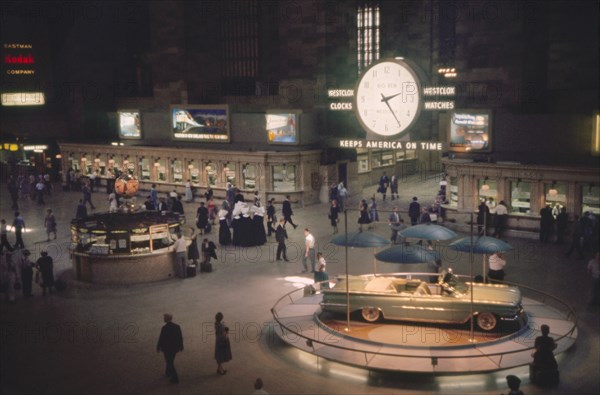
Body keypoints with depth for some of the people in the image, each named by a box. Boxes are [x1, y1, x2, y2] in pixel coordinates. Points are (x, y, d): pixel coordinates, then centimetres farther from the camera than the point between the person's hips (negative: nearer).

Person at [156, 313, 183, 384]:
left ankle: (175, 378, 2)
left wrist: (158, 348, -1)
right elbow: (180, 337, 2)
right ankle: (168, 373, 44)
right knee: (170, 361, 26)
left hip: (167, 348, -6)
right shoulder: (177, 326, -4)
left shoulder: (164, 328, -20)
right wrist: (181, 346, 13)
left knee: (170, 363, 4)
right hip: (175, 348, 6)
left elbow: (161, 339, -15)